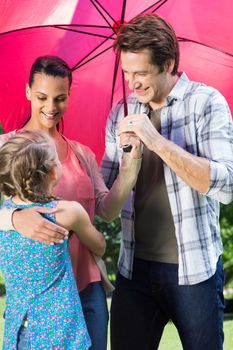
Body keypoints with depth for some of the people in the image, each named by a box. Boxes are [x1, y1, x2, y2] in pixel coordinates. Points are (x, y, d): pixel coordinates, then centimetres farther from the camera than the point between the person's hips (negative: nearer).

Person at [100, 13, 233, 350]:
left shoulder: (206, 102, -8)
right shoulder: (121, 113, 7)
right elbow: (105, 185, 12)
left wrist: (158, 142, -25)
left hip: (192, 270, -4)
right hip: (135, 268, 4)